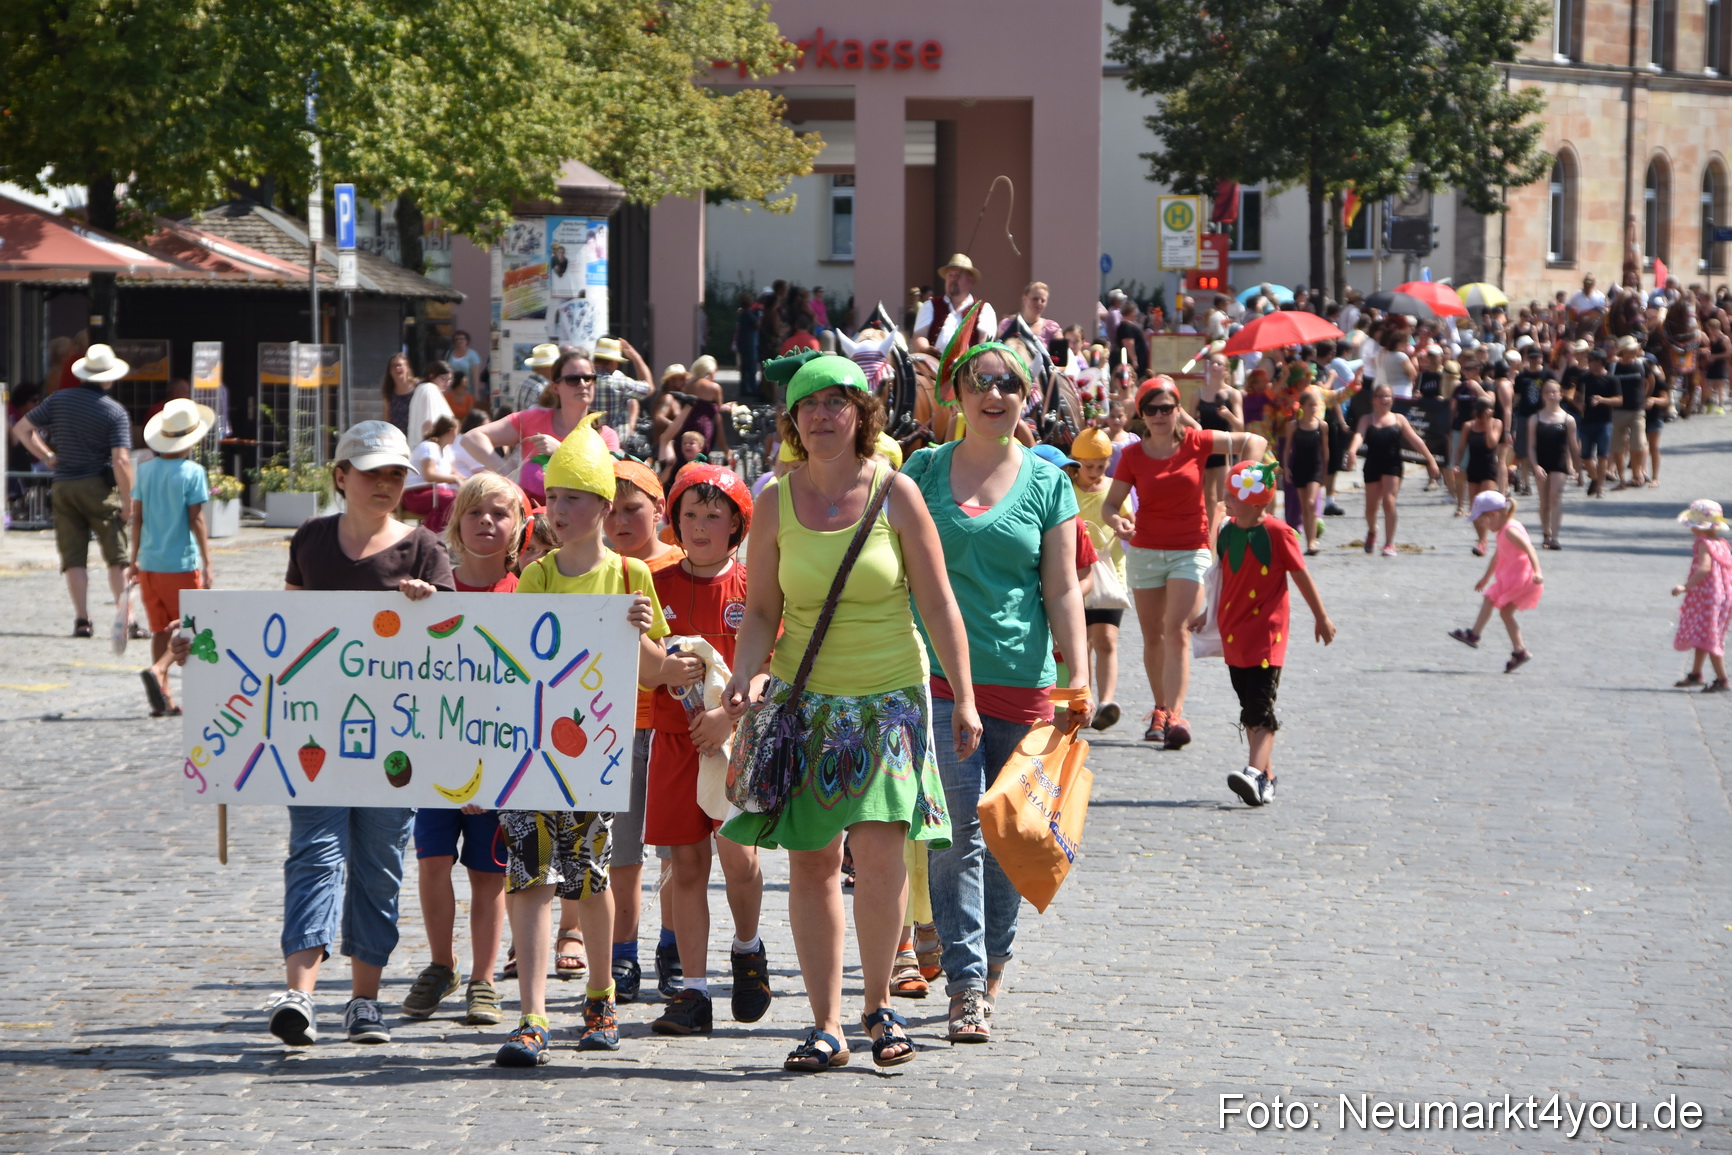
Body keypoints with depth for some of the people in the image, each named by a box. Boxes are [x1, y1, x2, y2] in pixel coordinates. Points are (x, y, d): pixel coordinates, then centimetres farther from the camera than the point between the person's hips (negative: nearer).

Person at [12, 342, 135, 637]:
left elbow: (21, 429, 6)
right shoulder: (114, 411, -9)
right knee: (117, 556, 2)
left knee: (74, 557, 6)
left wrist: (47, 457, 12)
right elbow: (121, 461, -17)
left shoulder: (58, 400, 3)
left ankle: (82, 619, 0)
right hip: (99, 488, -3)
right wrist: (128, 502, -9)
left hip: (63, 487, 3)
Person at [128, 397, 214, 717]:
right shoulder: (192, 472, -10)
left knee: (160, 629, 13)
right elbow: (196, 520, -12)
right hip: (182, 563, -5)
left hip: (150, 562, 5)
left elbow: (137, 517, 8)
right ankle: (157, 670, -20)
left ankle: (164, 698, 11)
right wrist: (207, 563, -8)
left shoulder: (146, 470, 5)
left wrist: (134, 560, 17)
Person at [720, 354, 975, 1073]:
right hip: (802, 698, 2)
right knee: (811, 862, 1)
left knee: (878, 845, -16)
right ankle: (825, 1026, 9)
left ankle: (878, 1006, 3)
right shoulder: (776, 503, 2)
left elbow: (938, 603, 0)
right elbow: (761, 611, 7)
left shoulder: (896, 493, -4)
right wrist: (746, 674, -12)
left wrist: (963, 698, -3)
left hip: (889, 696, -2)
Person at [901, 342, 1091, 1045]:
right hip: (938, 674, -1)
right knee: (958, 832, -10)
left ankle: (992, 964, 26)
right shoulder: (923, 472, 7)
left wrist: (1079, 674, -7)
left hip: (1022, 678, 1)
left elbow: (1062, 590, 3)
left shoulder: (1047, 482, 6)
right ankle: (966, 986, -11)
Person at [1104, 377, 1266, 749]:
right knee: (1153, 636, 8)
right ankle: (1161, 709, 23)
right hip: (1145, 551, 2)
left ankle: (1173, 715, -23)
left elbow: (1254, 443, 3)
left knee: (1176, 630, -16)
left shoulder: (1195, 442, -1)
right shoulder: (1132, 456, 1)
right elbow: (1111, 502, 0)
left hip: (1190, 551, -2)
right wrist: (1115, 521, -23)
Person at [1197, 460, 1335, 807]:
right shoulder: (1227, 531, 5)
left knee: (1260, 707, -14)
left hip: (1267, 633, -7)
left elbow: (1301, 577, -2)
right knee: (1250, 707, 11)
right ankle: (1266, 775, 18)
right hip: (1233, 632, 7)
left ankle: (1256, 773, -24)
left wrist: (1321, 618, 6)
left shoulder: (1277, 533, -12)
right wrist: (1209, 614, 28)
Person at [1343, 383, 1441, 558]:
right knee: (1371, 505, 7)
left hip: (1392, 466, -1)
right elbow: (1359, 435, -15)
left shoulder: (1398, 419, 6)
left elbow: (1415, 440, 6)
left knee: (1389, 501, -15)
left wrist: (1430, 460, 3)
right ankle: (1372, 532, 39)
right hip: (1372, 466, 1)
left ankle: (1390, 543, -9)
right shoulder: (1367, 420, 4)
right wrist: (1352, 450, -36)